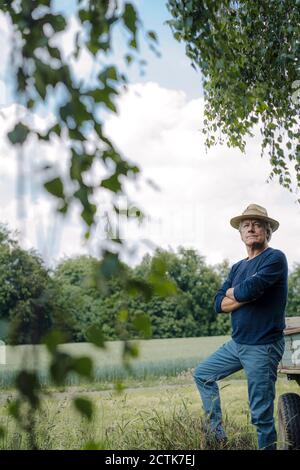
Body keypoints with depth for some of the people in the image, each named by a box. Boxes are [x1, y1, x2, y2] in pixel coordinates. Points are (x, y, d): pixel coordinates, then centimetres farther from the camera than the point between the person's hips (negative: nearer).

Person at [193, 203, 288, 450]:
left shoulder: (275, 258, -10)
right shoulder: (237, 268, 13)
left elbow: (249, 288, -25)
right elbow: (219, 304, 3)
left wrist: (232, 293, -3)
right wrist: (245, 296, -13)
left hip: (263, 347, -8)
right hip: (237, 344, 8)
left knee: (262, 415, -4)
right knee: (202, 374, 19)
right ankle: (216, 432, 26)